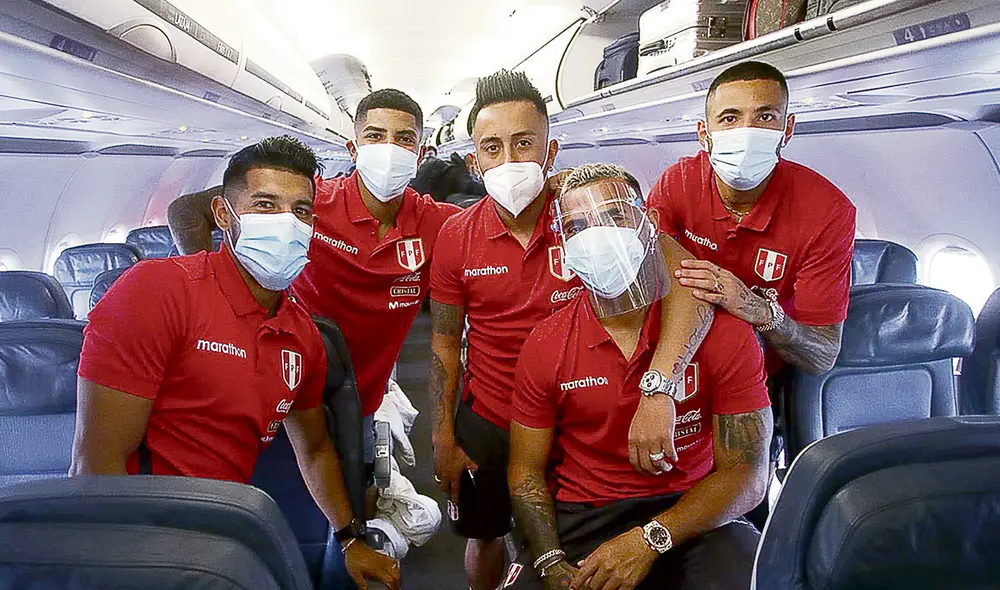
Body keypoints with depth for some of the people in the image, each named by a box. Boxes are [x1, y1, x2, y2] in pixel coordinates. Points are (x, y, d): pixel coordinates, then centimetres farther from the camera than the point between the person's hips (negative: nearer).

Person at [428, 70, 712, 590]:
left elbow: (689, 280, -32)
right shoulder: (456, 236, -10)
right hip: (486, 424, 2)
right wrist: (442, 438, 0)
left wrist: (658, 390, -45)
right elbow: (445, 340, 0)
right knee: (484, 536, 23)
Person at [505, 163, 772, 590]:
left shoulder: (722, 333, -9)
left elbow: (746, 472, -9)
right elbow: (526, 473, 3)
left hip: (691, 516, -2)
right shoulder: (544, 347, -3)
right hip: (578, 520, 3)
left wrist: (650, 540, -21)